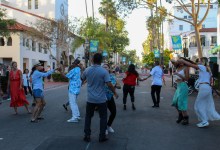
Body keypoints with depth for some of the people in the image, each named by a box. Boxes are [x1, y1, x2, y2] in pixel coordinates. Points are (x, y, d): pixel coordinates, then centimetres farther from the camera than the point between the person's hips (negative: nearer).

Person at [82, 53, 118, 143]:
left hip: (90, 99, 3)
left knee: (88, 117, 17)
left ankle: (87, 136, 19)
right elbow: (109, 84, -17)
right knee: (103, 117, 12)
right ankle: (102, 136, 15)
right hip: (101, 99, -3)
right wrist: (115, 93, -3)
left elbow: (82, 79, 16)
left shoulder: (87, 70, -2)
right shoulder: (104, 71, -13)